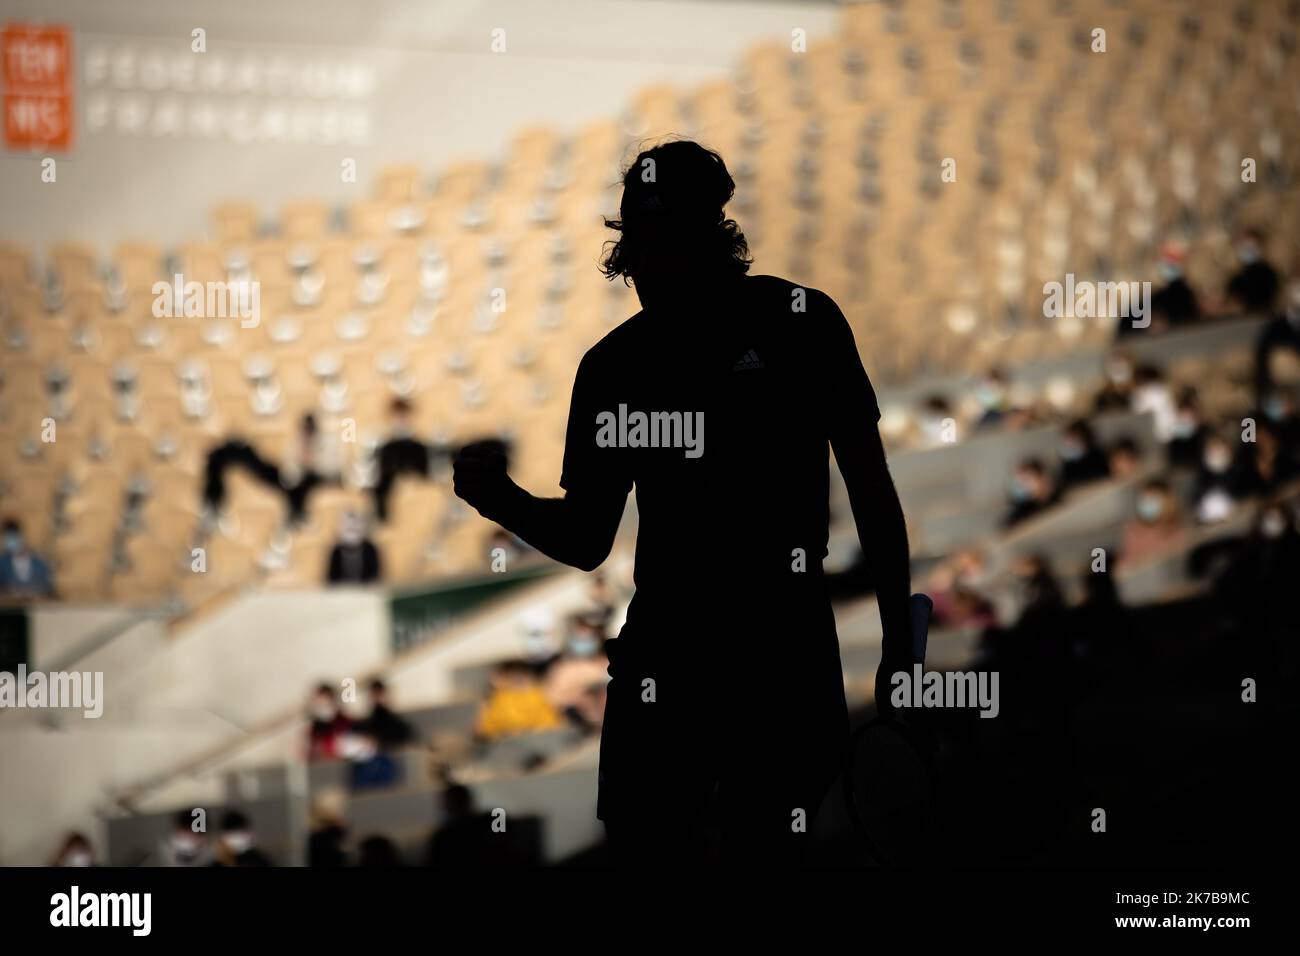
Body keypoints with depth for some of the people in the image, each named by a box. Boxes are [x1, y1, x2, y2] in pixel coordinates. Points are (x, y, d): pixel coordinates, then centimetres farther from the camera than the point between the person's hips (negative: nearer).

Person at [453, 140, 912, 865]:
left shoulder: (801, 322, -1)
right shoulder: (614, 365, 6)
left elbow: (871, 487, 4)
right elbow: (587, 541, 8)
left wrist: (900, 643, 2)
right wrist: (503, 501, -12)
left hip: (789, 654, -2)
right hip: (661, 659, 2)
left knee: (769, 853, 3)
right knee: (645, 849, 0)